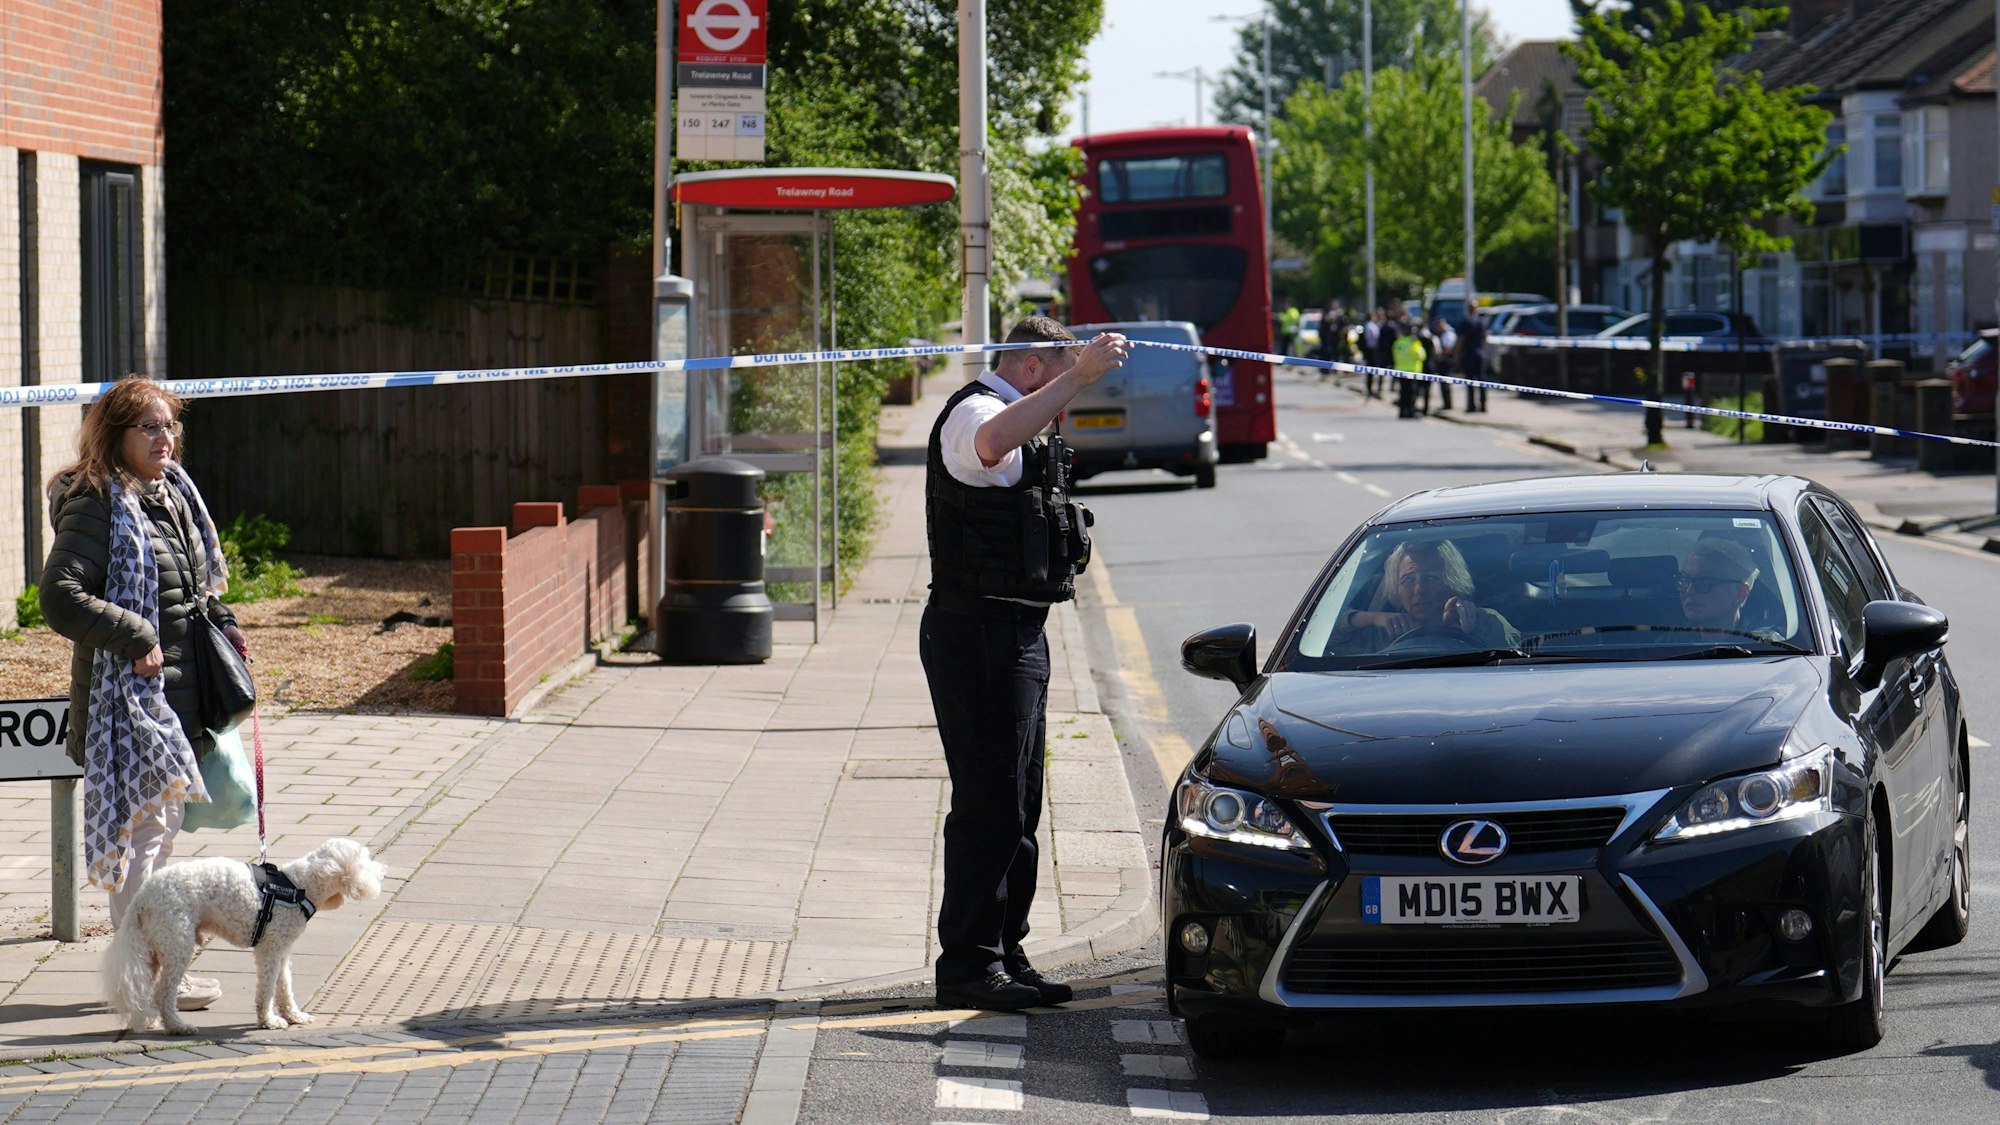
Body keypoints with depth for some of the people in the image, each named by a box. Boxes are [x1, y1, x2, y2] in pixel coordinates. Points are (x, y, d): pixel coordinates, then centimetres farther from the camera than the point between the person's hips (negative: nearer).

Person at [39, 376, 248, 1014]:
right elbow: (60, 597, -22)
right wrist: (135, 639, -22)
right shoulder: (97, 506, -14)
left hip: (179, 691, 9)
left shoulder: (172, 495, 14)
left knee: (161, 829, 15)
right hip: (127, 694, -9)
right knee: (143, 829, -7)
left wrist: (220, 622, 10)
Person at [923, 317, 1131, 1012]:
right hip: (979, 631, -11)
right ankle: (967, 966, -11)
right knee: (989, 805, -12)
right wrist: (1080, 375, -41)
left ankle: (1003, 956, 19)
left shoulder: (1015, 420, 22)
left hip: (1018, 634, 11)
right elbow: (992, 444, -39)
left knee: (1016, 807, 13)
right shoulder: (974, 412, -12)